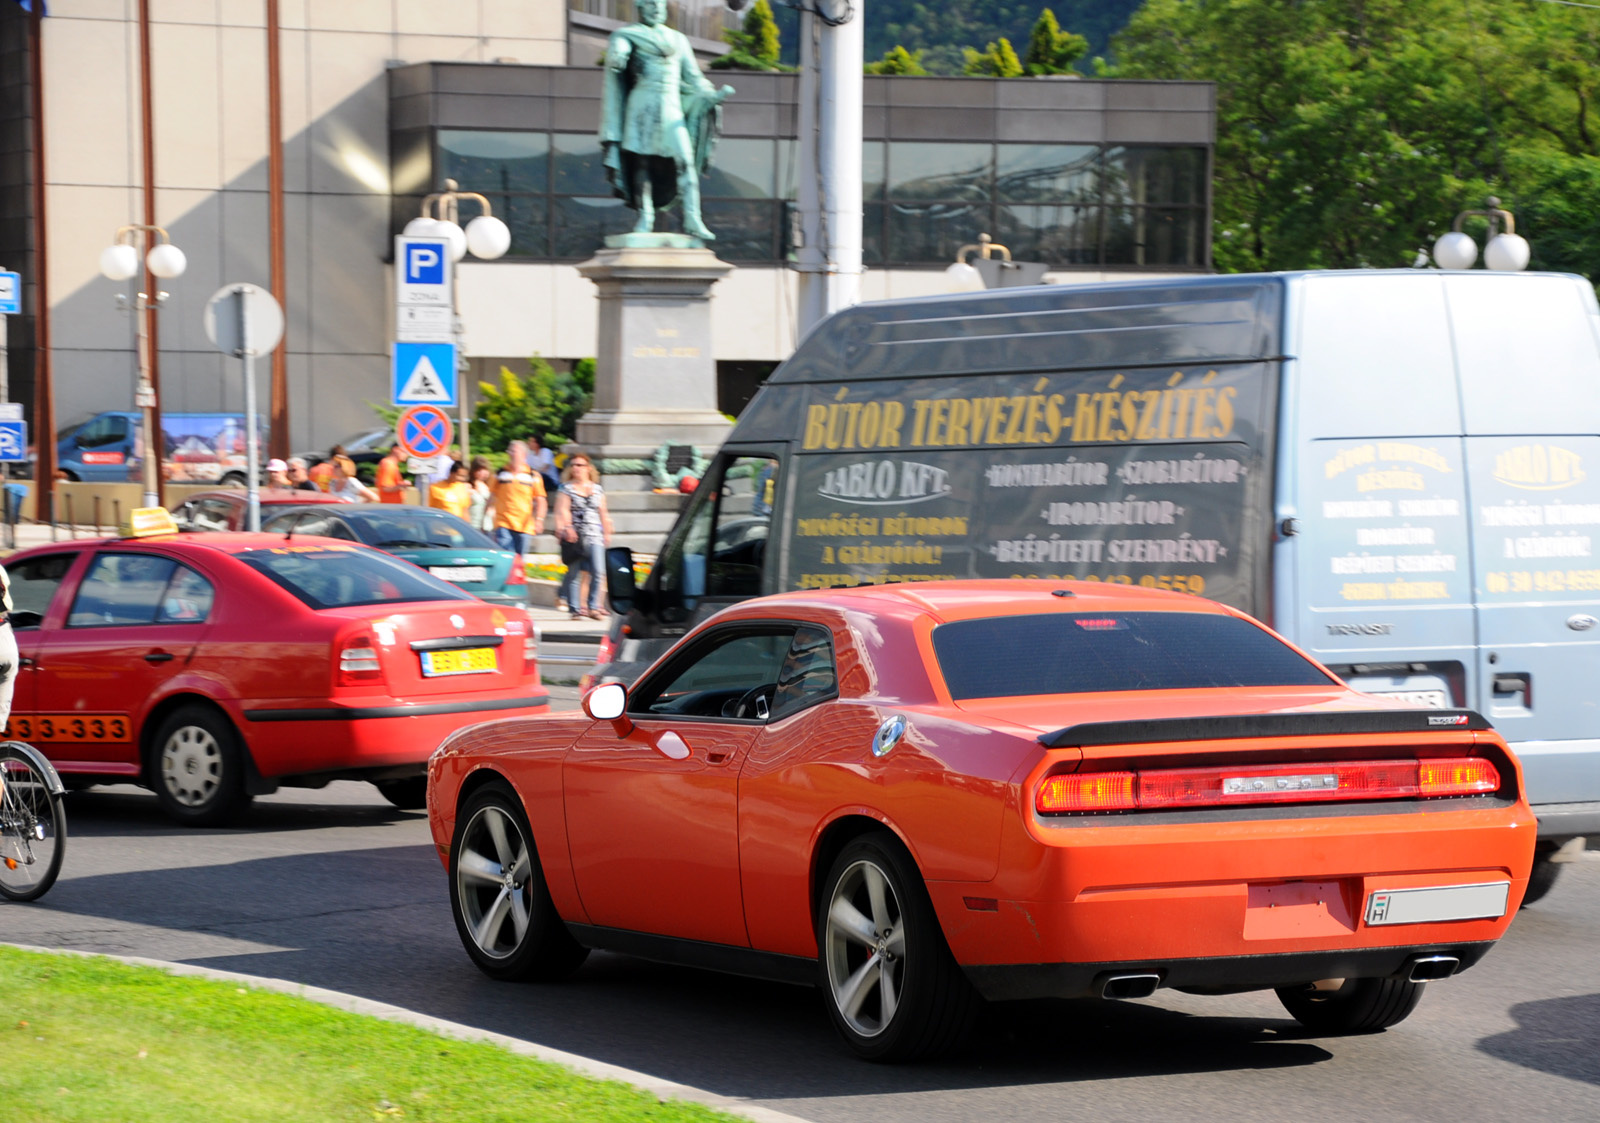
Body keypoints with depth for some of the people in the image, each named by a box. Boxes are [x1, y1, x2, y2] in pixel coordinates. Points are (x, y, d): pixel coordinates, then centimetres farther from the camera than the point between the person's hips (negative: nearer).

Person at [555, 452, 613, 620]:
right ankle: (574, 609, 6)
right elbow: (562, 510, -7)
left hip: (594, 537, 2)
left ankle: (593, 607, -7)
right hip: (573, 538, -2)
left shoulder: (597, 489, 15)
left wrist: (607, 533, 19)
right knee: (573, 574, 0)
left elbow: (603, 513, 21)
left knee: (598, 572, -12)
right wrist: (566, 527, -22)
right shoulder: (566, 489, 4)